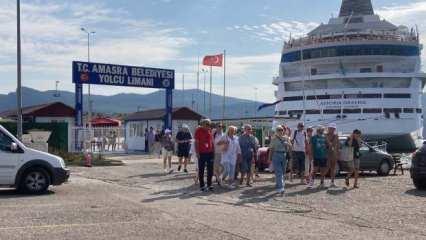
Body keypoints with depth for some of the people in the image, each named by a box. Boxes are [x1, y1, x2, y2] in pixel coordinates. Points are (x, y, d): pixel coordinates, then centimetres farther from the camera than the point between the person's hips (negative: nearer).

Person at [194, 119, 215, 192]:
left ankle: (209, 184, 19)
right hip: (202, 153, -5)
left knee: (210, 170, 9)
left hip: (210, 153, 5)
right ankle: (202, 185, 10)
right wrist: (197, 152, -13)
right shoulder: (199, 130, -6)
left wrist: (213, 151, 11)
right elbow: (196, 142, -7)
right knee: (201, 170, 3)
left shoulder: (210, 130, 9)